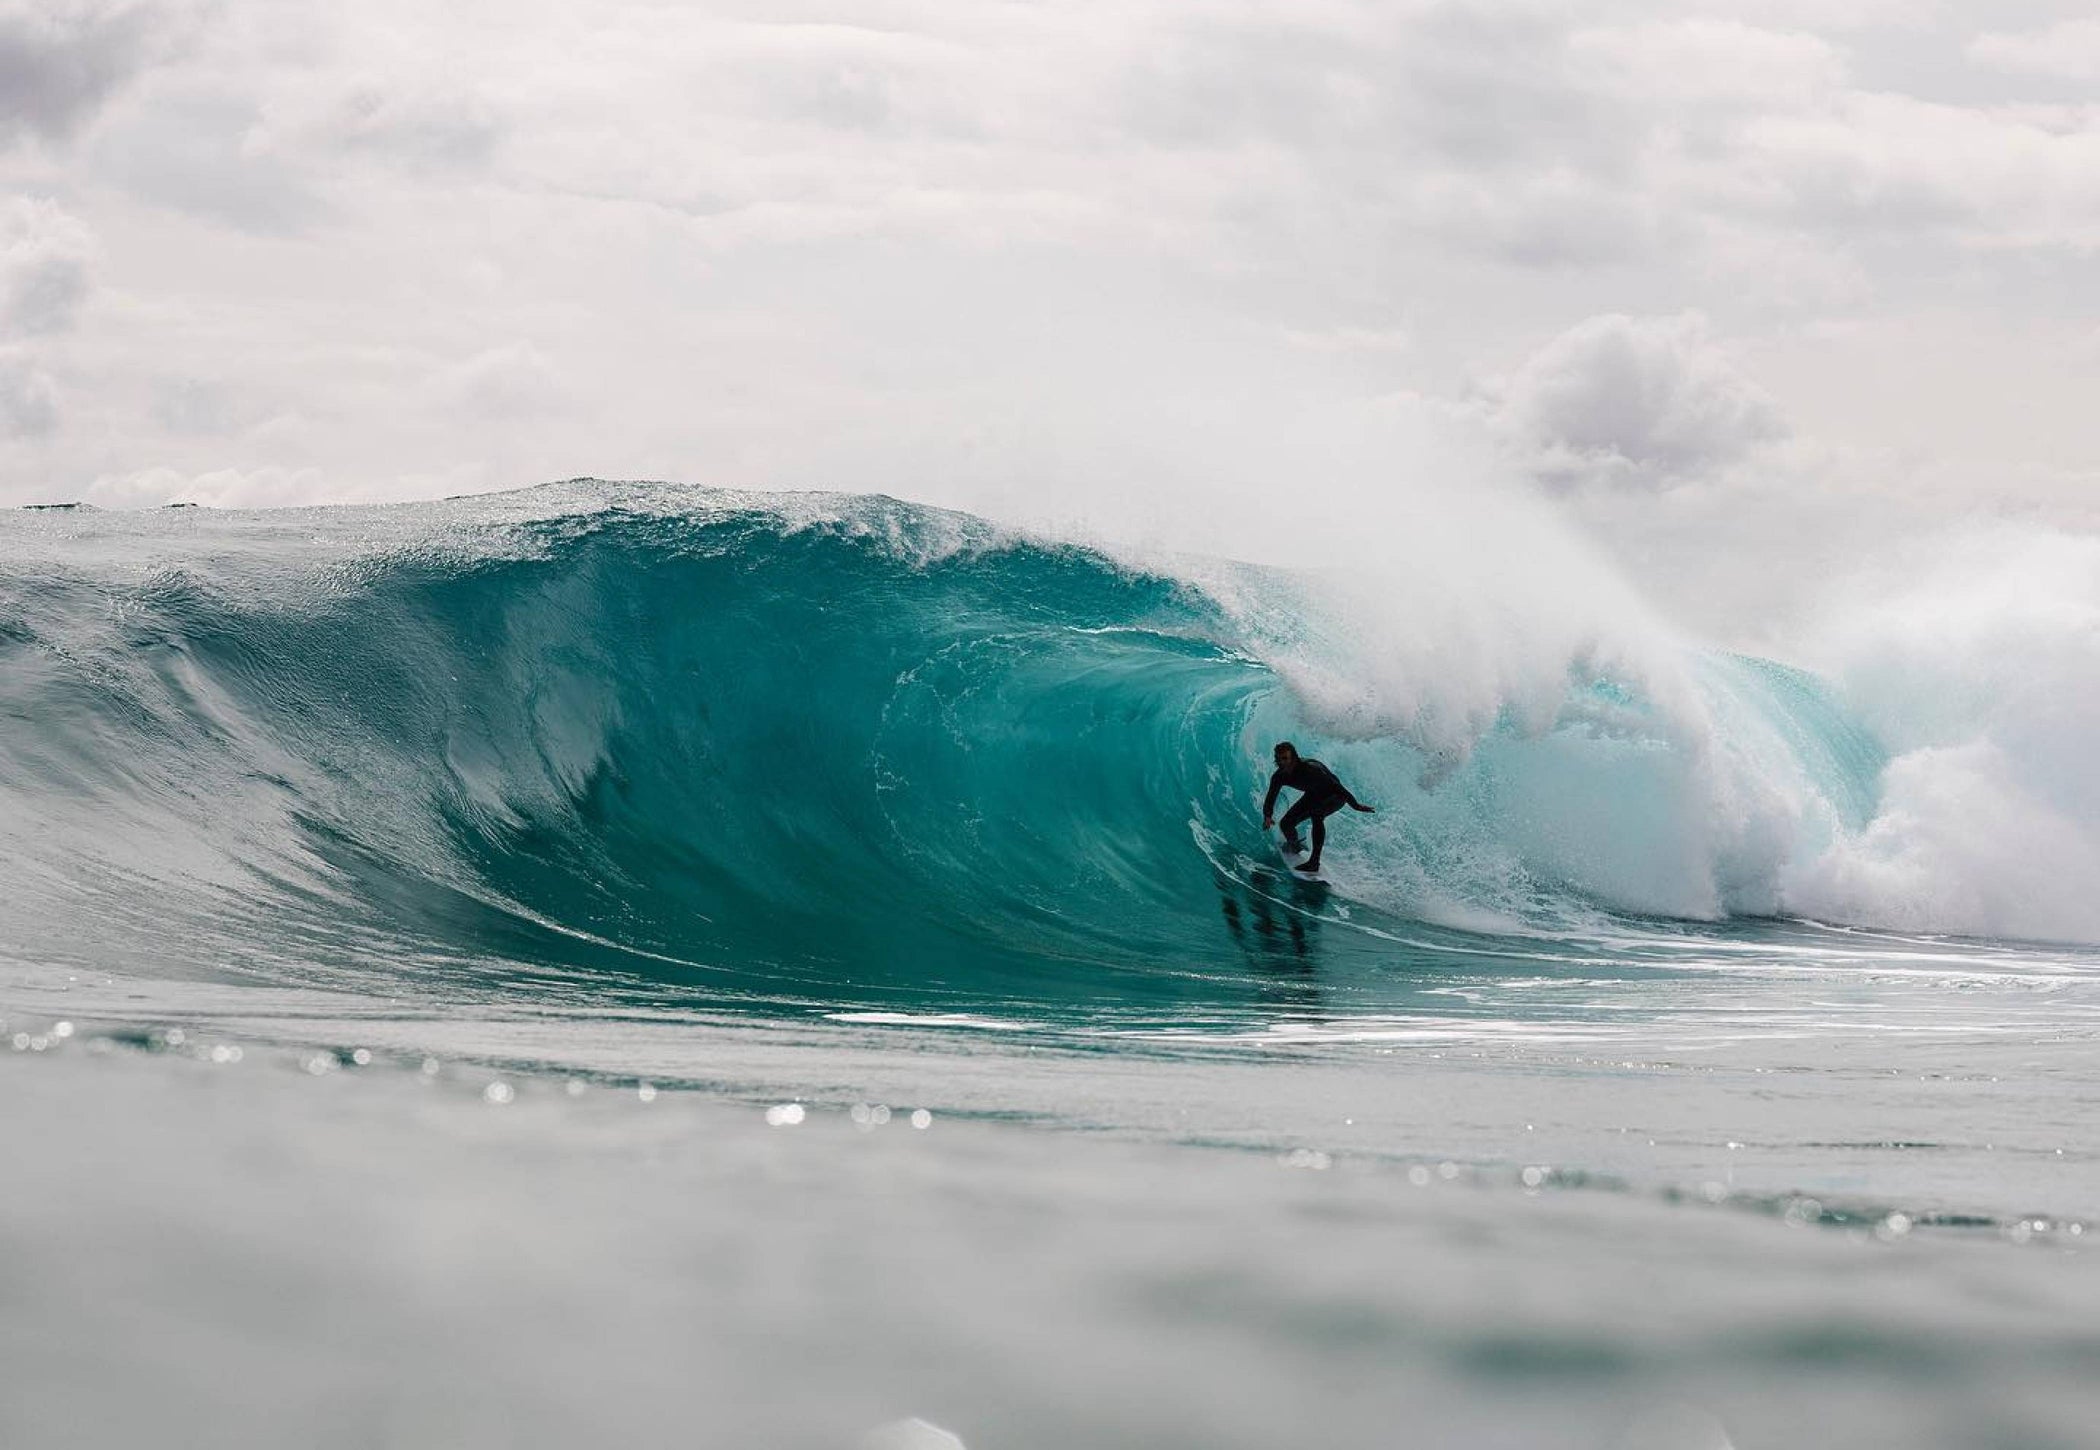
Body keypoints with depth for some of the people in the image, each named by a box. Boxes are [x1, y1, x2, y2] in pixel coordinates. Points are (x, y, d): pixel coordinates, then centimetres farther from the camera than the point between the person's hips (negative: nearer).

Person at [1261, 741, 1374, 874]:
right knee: (1286, 824, -1)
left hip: (1334, 797, -6)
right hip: (1312, 795, 6)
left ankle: (1314, 862, -35)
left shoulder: (1310, 769, -37)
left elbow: (1335, 785, -36)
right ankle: (1293, 845, 36)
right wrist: (1267, 816, -28)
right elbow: (1270, 798, -9)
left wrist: (1355, 805, -37)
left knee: (1316, 813, -36)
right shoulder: (1279, 776, -18)